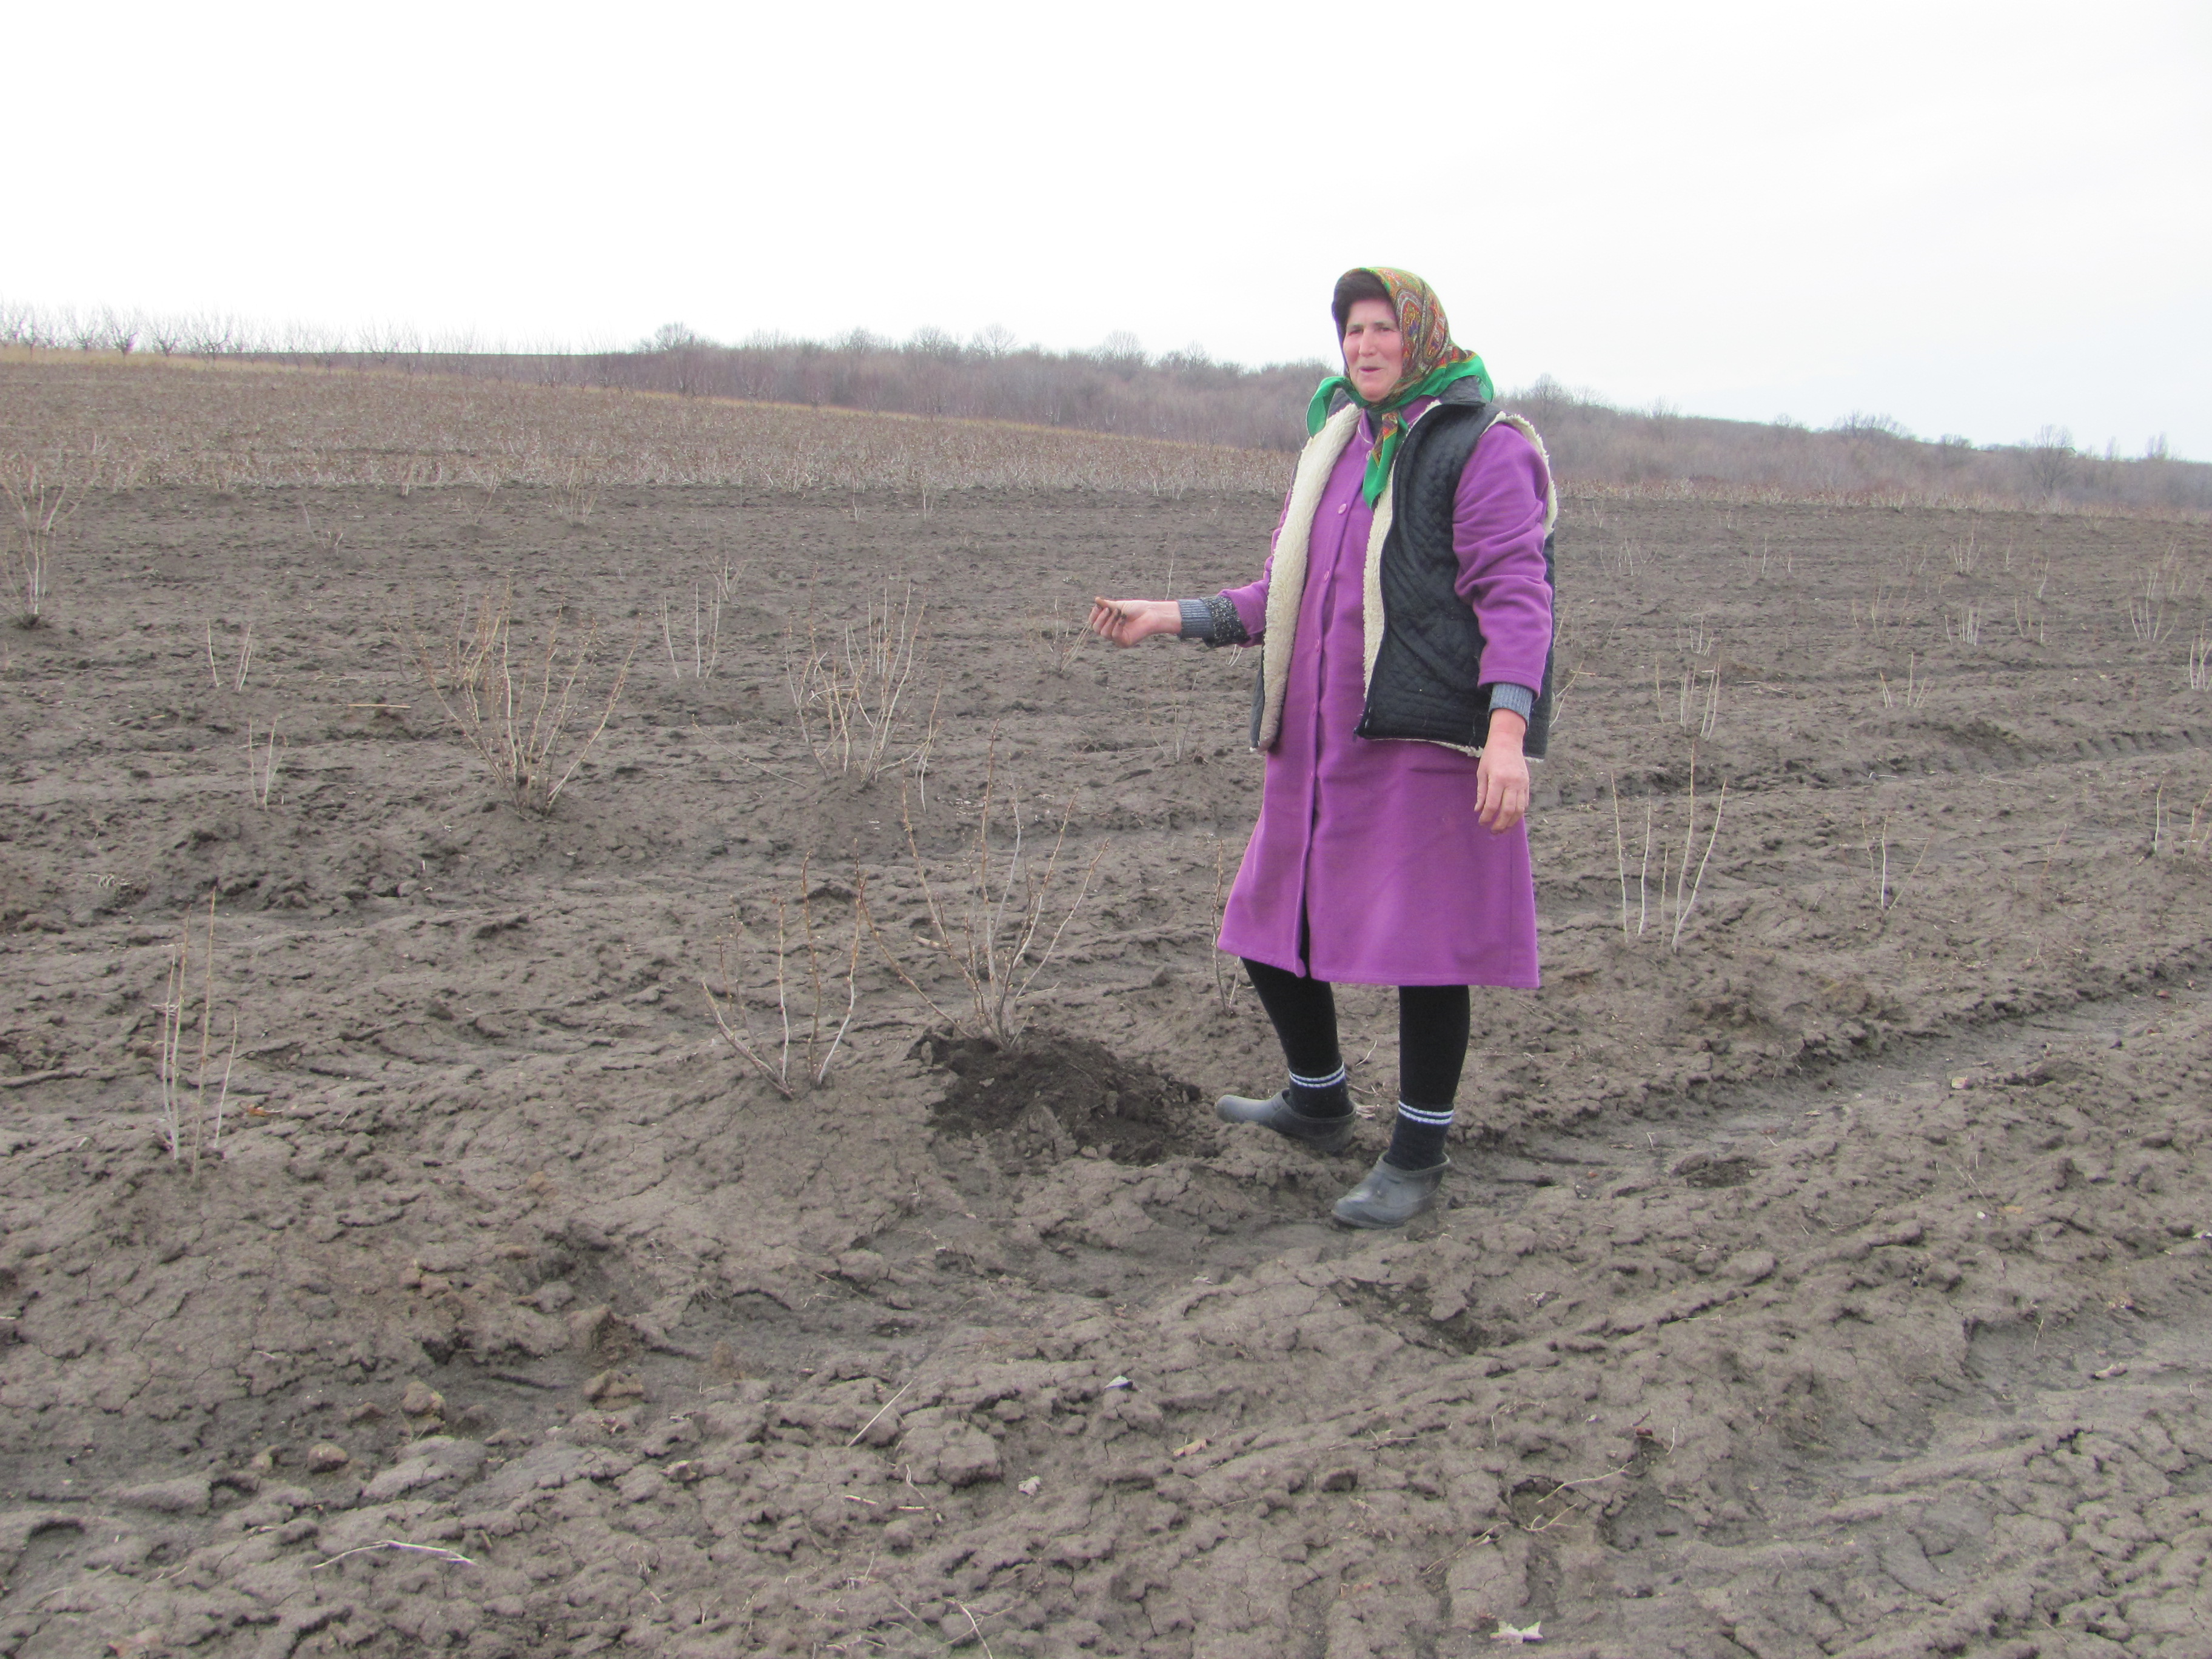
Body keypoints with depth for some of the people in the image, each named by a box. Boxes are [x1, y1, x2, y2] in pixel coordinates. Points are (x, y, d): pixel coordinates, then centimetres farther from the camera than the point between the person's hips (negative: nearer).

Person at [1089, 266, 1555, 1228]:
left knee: (1424, 942, -3)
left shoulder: (1484, 449, -6)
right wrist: (1170, 617, 11)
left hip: (1428, 742, -7)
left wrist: (1509, 727, -27)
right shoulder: (1334, 451, 17)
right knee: (1272, 925, 13)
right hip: (1321, 745, 8)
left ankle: (1418, 1153, 14)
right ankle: (1317, 1104, 35)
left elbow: (1515, 596, -15)